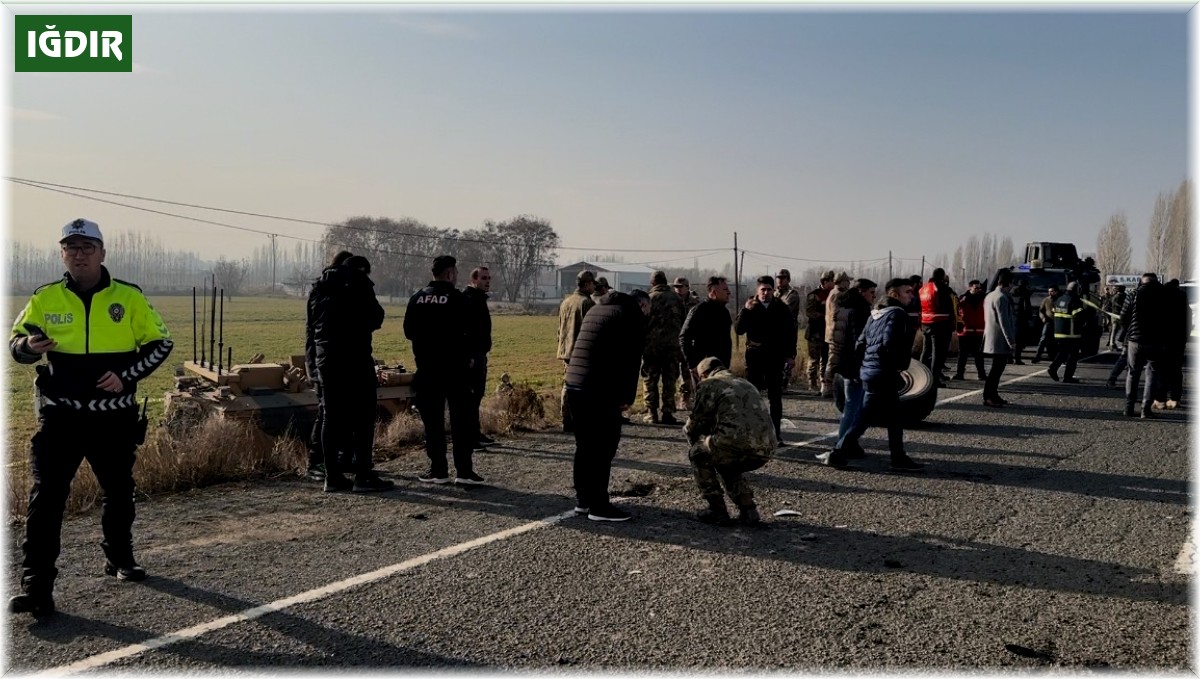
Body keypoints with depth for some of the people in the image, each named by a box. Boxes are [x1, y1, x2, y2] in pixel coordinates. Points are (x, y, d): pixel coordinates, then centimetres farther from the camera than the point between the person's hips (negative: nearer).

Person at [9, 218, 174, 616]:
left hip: (115, 416, 1)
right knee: (46, 497, -7)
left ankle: (119, 557, 38)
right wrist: (29, 347, -14)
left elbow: (160, 343, 2)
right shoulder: (45, 299, 2)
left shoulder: (129, 298, -1)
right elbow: (17, 341, 11)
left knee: (119, 492, 16)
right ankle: (36, 586, -1)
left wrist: (126, 376, -11)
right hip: (60, 415, 0)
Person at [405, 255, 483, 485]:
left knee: (432, 420, 8)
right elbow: (469, 333, -9)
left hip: (427, 367, 4)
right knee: (461, 418, 1)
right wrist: (468, 357, 6)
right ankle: (464, 470, 0)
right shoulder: (458, 299, -9)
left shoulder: (417, 298, 5)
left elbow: (408, 331, 8)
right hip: (454, 367, -4)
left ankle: (438, 469, 10)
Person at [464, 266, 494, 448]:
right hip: (472, 355, -10)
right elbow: (463, 330, -23)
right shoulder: (468, 299, -14)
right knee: (471, 395, -8)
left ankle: (475, 433, 22)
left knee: (477, 394, 14)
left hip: (479, 354, 10)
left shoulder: (479, 298, 18)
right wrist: (468, 356, -27)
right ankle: (471, 436, -6)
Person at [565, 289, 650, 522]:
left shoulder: (597, 310, 23)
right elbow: (631, 360, -9)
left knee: (585, 445, 15)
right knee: (604, 447, -2)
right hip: (601, 389, -8)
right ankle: (599, 506, 0)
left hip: (574, 383, 8)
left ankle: (583, 500, 22)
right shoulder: (634, 316, -1)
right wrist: (627, 397, -5)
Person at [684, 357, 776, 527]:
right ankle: (749, 512, 21)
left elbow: (695, 422, 10)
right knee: (727, 466, 34)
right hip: (765, 450, 7)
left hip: (739, 443, -7)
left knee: (698, 455, 21)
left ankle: (717, 511, 17)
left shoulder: (708, 384, 11)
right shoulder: (747, 384, 33)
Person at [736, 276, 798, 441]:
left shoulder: (781, 308, 2)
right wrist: (746, 311, -19)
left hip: (775, 357, 0)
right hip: (754, 356, 0)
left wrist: (791, 355, 0)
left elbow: (790, 332, 6)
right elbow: (738, 330, -7)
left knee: (775, 396, 4)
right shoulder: (750, 308, 2)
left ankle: (775, 430, 9)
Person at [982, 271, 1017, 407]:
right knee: (996, 369, -7)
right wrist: (1011, 341, -18)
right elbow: (1004, 321, -20)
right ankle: (988, 397, -6)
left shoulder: (989, 296, 16)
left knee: (997, 368, 14)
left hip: (991, 339, 10)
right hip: (1000, 341, -10)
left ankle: (993, 395, 18)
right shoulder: (1001, 298, -15)